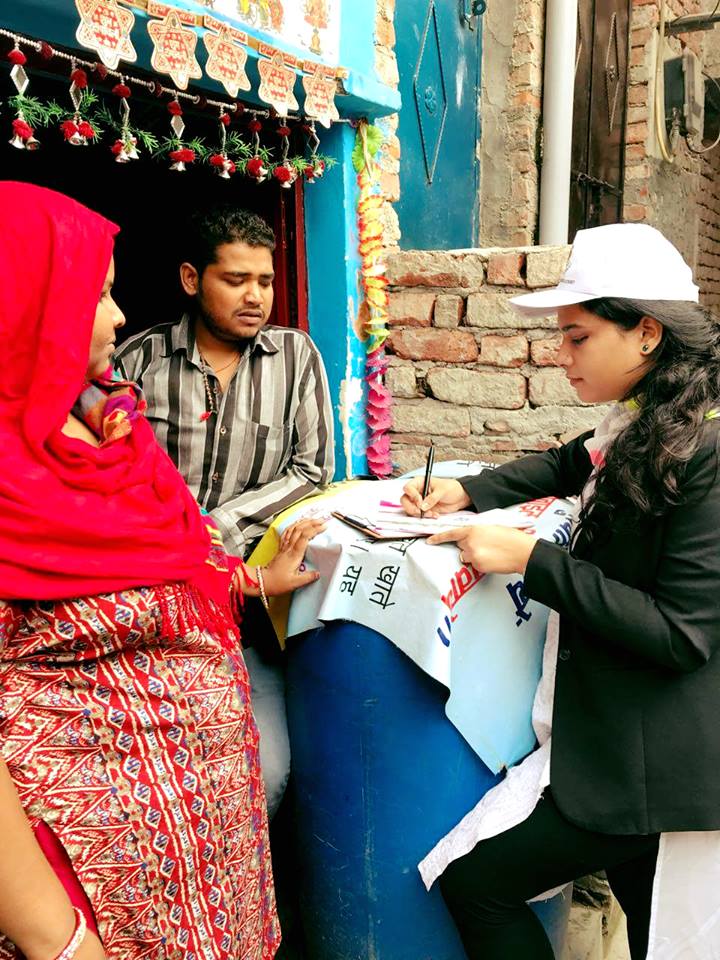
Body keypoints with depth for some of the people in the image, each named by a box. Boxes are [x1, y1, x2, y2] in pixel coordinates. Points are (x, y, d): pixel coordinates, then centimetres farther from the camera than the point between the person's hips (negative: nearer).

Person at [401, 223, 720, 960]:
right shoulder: (635, 428, 3)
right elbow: (569, 465, 24)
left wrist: (531, 561, -22)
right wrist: (469, 491, 8)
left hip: (657, 768, -8)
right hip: (617, 741, 8)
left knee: (473, 880, 1)